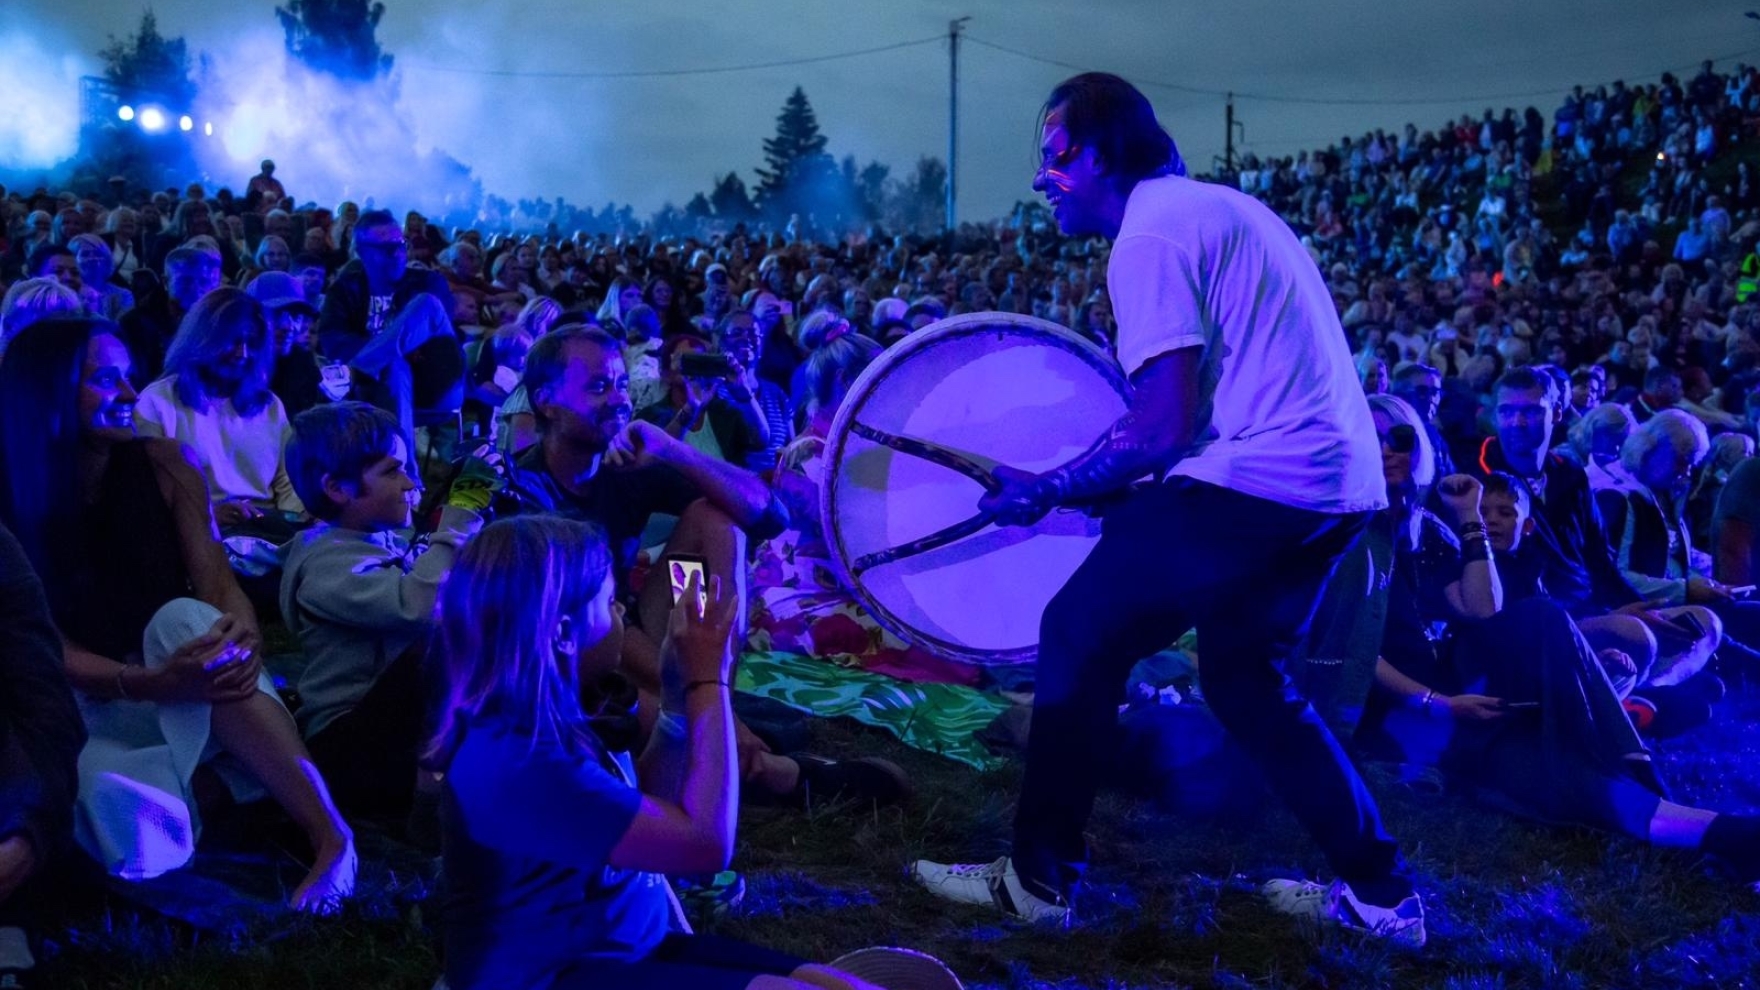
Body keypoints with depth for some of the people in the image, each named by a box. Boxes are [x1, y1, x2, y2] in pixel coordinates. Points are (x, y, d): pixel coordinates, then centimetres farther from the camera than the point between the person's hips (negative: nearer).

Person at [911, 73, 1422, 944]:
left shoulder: (1150, 233, -10)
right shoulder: (1221, 207, 21)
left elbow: (1165, 429, -17)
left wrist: (1044, 490, -5)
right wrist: (1096, 482, 21)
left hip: (1256, 478, -10)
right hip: (1341, 480, 10)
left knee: (1078, 636, 1)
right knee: (1242, 676, 22)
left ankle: (1035, 879, 9)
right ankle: (1381, 892, 24)